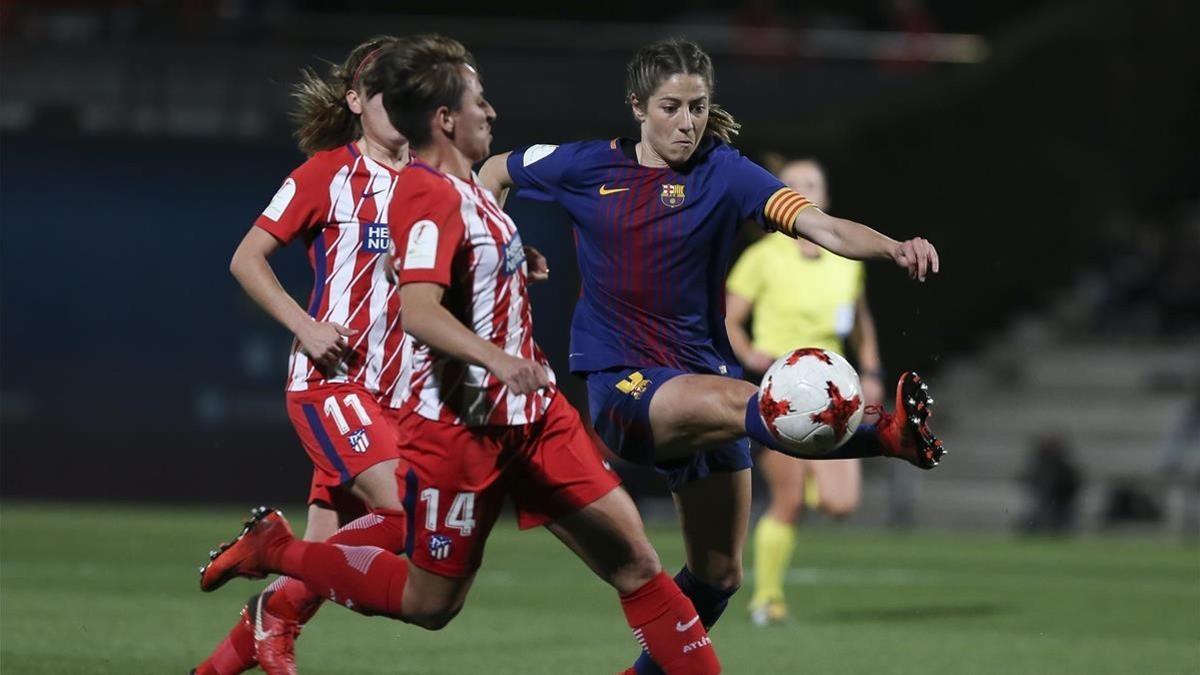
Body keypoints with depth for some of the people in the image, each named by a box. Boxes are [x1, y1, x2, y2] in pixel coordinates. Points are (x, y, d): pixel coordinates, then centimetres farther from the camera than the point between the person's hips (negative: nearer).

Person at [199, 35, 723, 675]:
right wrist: (496, 358, -47)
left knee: (634, 561, -1)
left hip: (532, 416, 9)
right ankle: (272, 549, 22)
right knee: (430, 602, 5)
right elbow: (417, 311, -34)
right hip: (460, 425, -9)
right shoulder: (430, 196, -19)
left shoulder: (464, 188, 12)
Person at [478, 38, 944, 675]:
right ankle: (886, 435, -57)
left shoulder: (724, 173, -3)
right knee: (737, 400, -35)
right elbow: (494, 172, 19)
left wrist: (894, 248, -35)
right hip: (621, 384, -3)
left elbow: (822, 226, -18)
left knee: (717, 575, 8)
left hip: (702, 371, 3)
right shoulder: (588, 167, 0)